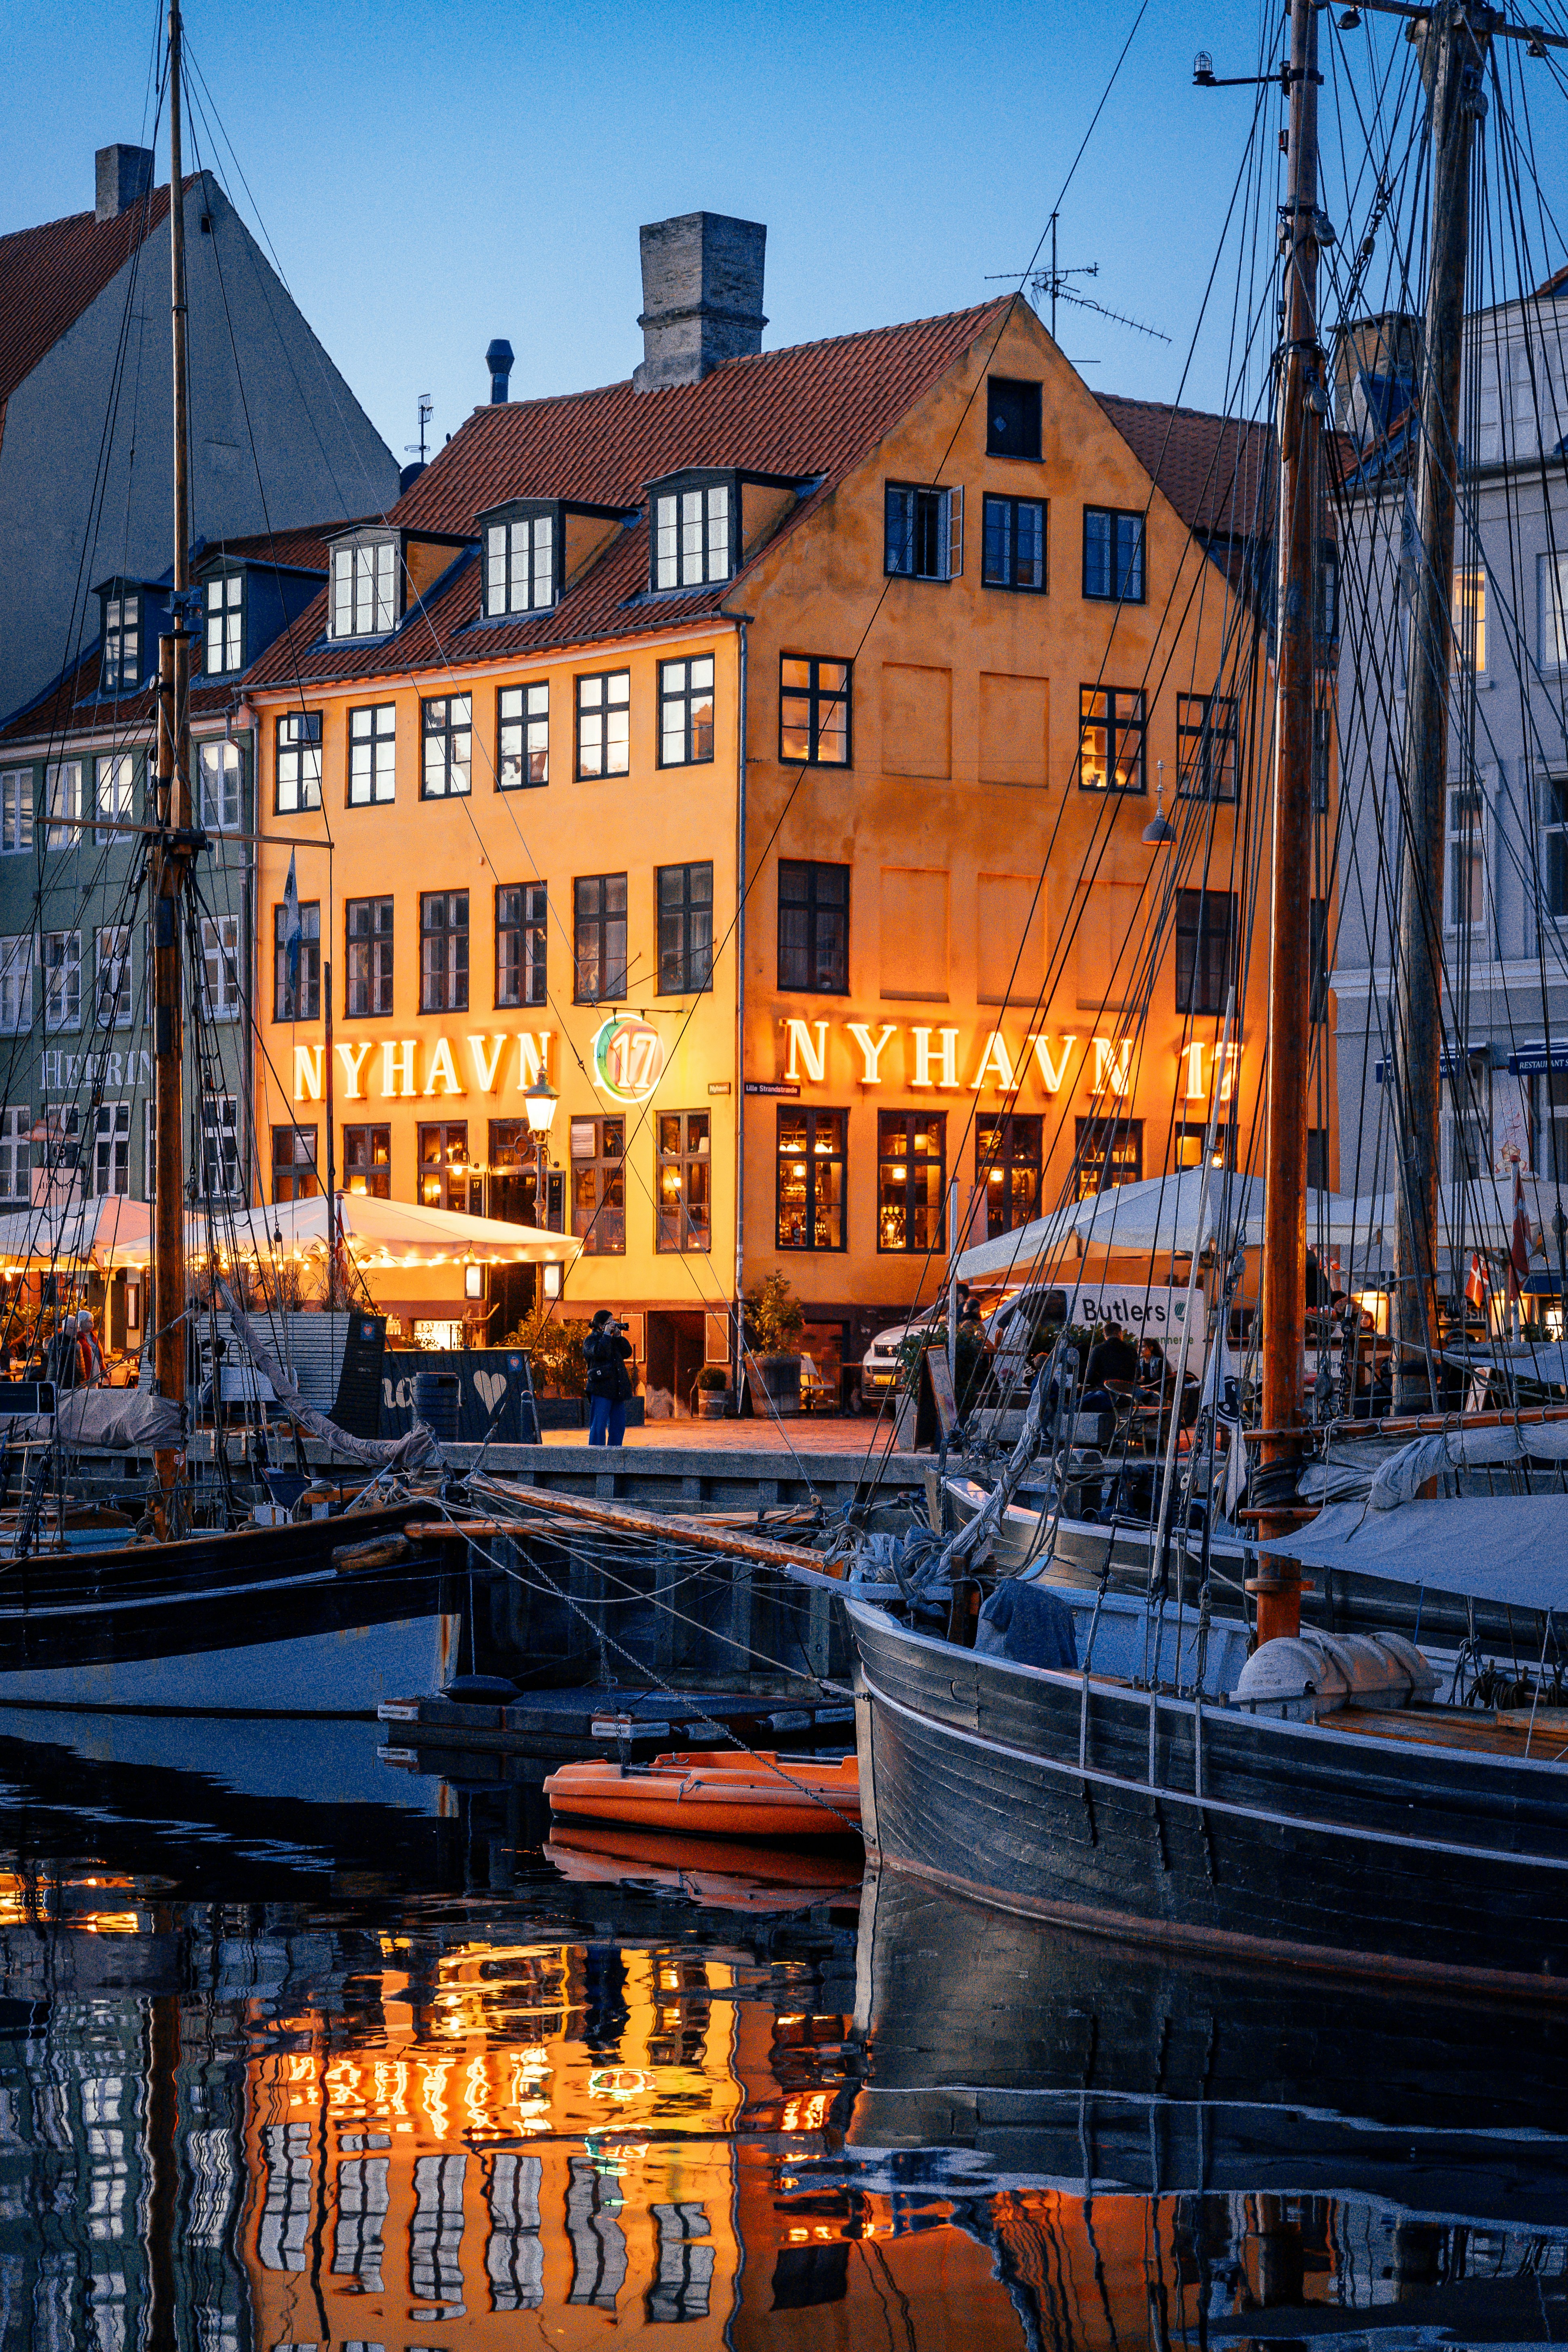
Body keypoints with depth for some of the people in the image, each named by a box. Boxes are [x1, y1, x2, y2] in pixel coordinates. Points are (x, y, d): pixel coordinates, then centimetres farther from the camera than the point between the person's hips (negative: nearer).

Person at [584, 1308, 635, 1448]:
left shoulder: (613, 1340, 21)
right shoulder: (591, 1340, -1)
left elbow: (627, 1353, 11)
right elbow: (599, 1352, -21)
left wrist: (619, 1336, 3)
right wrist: (606, 1334, -13)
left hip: (617, 1391, 8)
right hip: (601, 1390, -8)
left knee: (619, 1425, 7)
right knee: (599, 1425, -9)